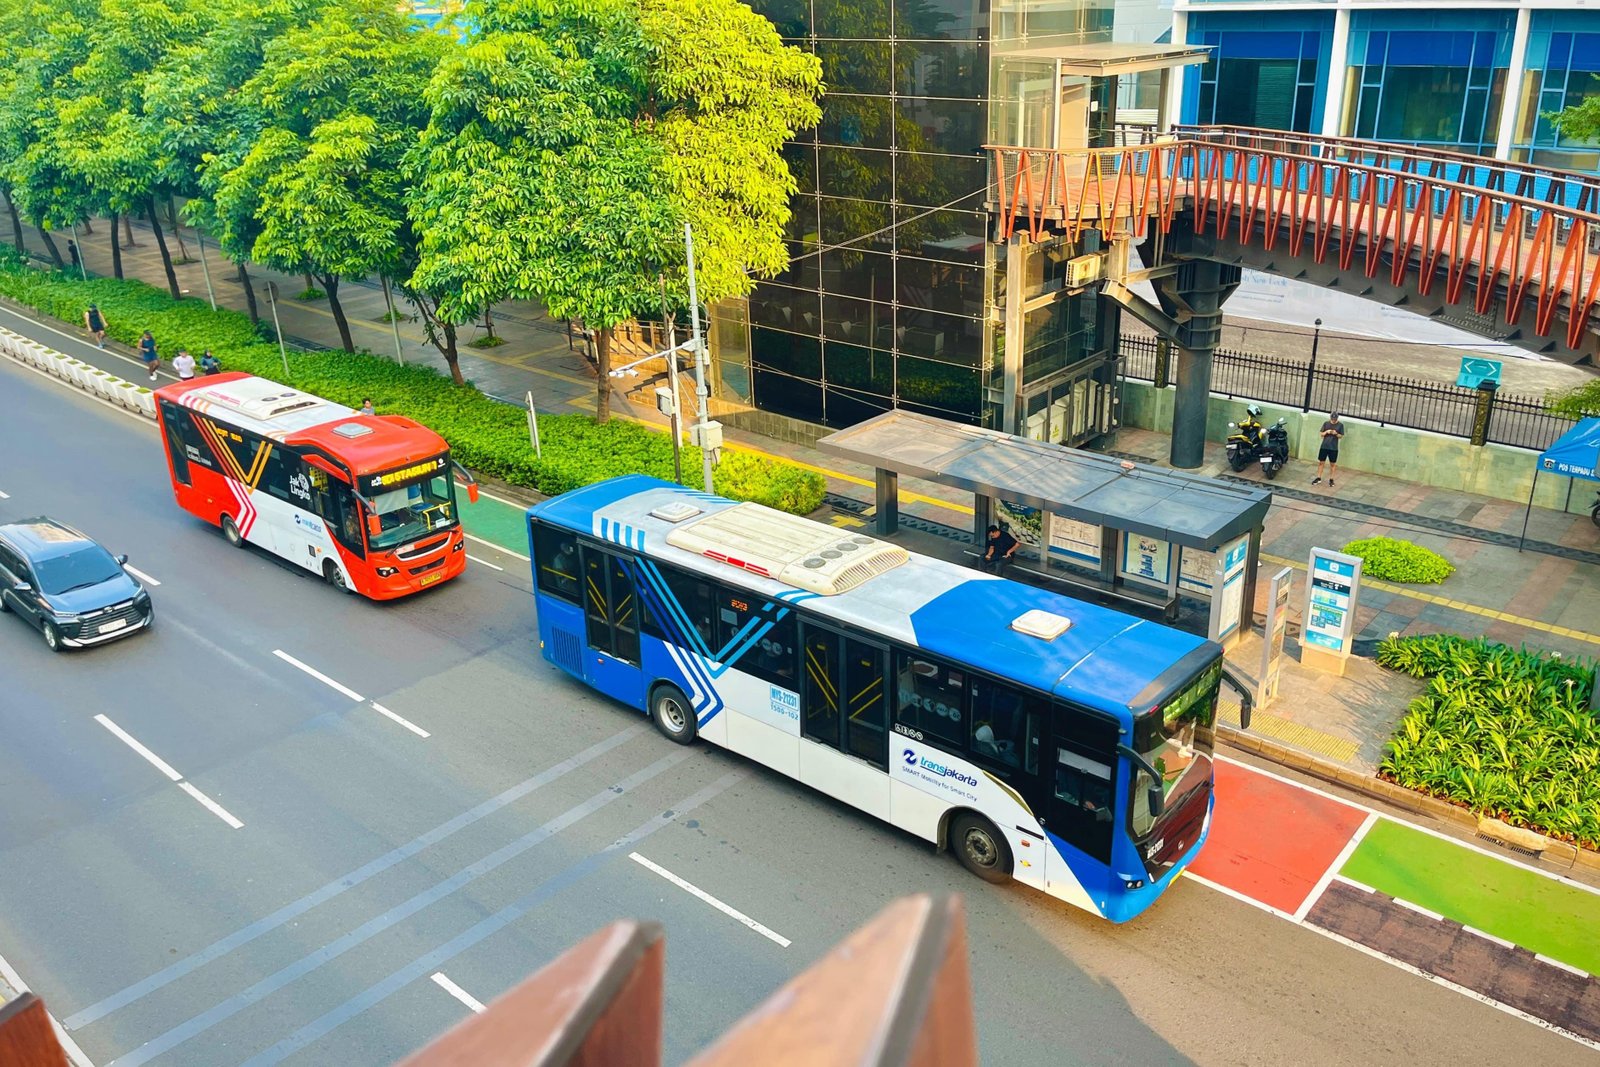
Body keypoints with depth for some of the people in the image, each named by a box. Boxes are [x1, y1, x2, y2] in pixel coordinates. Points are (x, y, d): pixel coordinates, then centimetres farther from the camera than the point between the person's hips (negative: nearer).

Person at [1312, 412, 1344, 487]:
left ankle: (1331, 479, 15)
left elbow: (1341, 436, 1)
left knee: (1332, 464, 5)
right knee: (1321, 462, 6)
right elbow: (1321, 434, 5)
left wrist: (1336, 434, -20)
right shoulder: (1326, 423, 1)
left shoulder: (1340, 425, -3)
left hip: (1334, 448, -2)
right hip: (1324, 446, 2)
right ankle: (1318, 478, 16)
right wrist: (1326, 432, -16)